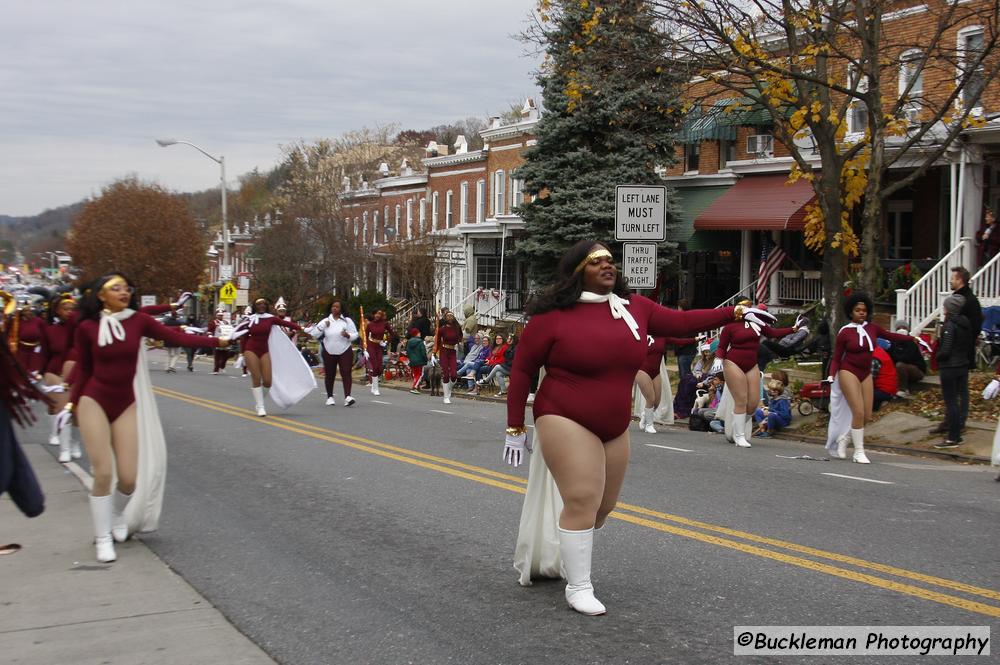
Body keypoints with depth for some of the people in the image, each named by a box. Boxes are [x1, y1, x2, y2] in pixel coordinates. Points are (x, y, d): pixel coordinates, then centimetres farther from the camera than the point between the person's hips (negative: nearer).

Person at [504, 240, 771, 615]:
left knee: (602, 506, 15)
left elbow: (681, 322, 12)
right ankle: (578, 587, 1)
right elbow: (522, 371, -7)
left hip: (615, 428, 7)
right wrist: (515, 428, -6)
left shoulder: (634, 308, 3)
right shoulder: (553, 316, -12)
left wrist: (734, 313, 7)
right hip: (566, 423, -7)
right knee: (582, 503, -13)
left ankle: (553, 558, 38)